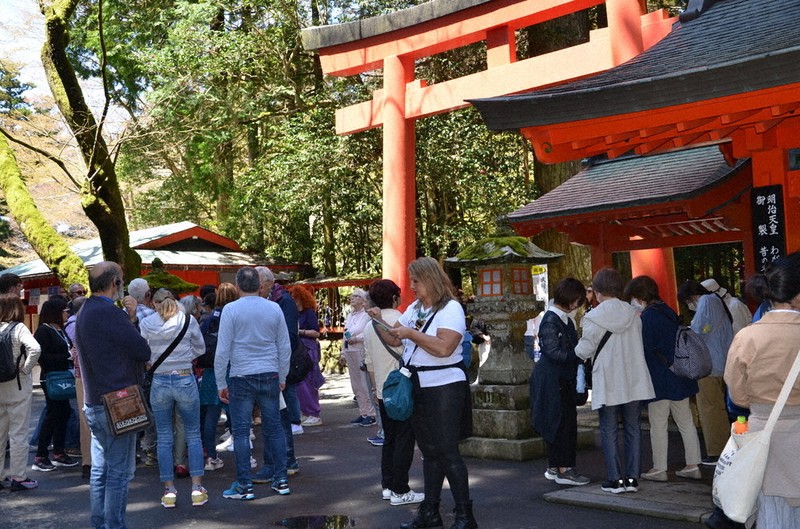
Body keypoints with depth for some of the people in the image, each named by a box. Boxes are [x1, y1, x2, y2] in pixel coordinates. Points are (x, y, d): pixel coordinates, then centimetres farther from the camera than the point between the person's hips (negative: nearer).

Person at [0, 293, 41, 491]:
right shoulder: (19, 328, -12)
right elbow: (34, 349, -27)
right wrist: (26, 369, -13)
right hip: (17, 387, -5)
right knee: (18, 433, 2)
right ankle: (18, 478, 7)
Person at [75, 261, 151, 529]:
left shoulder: (85, 312, 14)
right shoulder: (108, 312, -18)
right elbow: (143, 351, -15)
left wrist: (129, 318, 5)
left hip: (94, 403, 10)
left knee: (100, 470, 15)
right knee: (120, 472, -3)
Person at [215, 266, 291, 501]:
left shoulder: (231, 309, -6)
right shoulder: (274, 308, 3)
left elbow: (223, 350, -6)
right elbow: (285, 347, 8)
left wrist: (221, 383, 2)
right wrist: (282, 377, 19)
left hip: (242, 378, -3)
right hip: (270, 376, 3)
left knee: (241, 431, 4)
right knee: (274, 427, 12)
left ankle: (244, 485, 7)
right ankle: (281, 479, 17)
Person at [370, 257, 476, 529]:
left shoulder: (451, 308, -12)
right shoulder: (414, 308, 14)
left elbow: (444, 347, -25)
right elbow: (394, 339, 16)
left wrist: (411, 333, -20)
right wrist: (378, 321, 0)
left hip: (444, 387, -8)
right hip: (418, 387, 8)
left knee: (447, 452, -5)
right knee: (429, 452, 14)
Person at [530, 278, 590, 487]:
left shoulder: (565, 319, 14)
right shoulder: (550, 321, -15)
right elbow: (553, 352, -20)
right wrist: (579, 356, -19)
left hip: (563, 379, 10)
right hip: (552, 380, -10)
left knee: (561, 422, 12)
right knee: (563, 422, -8)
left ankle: (554, 468, 19)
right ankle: (564, 469, -3)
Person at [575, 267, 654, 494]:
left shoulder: (593, 318, -10)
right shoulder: (633, 314, 2)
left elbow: (584, 350, -7)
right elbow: (638, 345, 10)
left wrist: (577, 349, 14)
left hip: (607, 383, -4)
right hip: (634, 381, 4)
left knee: (609, 431, 5)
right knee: (633, 429, 10)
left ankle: (615, 479, 6)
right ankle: (632, 478, 12)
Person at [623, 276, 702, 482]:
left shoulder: (647, 317, -16)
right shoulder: (669, 312, 10)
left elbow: (645, 350, -15)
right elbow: (679, 343, 16)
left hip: (660, 380, -8)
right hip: (680, 378, 9)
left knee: (658, 426, 1)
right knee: (686, 422, 13)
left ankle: (659, 469, 7)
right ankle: (693, 465, 18)